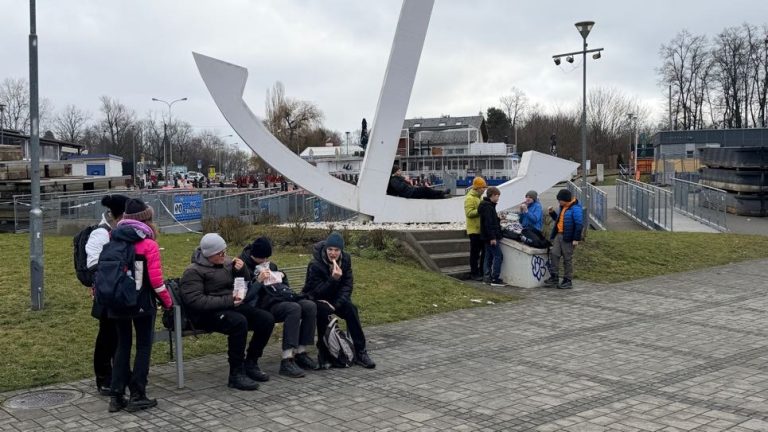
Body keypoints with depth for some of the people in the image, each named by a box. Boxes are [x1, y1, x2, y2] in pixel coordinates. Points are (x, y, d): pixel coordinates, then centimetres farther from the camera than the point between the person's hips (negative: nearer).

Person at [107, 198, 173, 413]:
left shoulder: (114, 241, 0)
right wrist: (167, 300, -1)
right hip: (142, 303, -4)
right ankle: (137, 396, 8)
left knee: (122, 345, 14)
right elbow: (155, 279, -15)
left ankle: (117, 396, 15)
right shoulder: (148, 244, -13)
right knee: (143, 346, 7)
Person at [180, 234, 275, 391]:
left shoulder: (226, 262, 13)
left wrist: (242, 270, 0)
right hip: (208, 314, -7)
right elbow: (195, 301, -19)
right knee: (239, 322, -36)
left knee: (267, 318, -13)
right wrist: (227, 301, -24)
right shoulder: (193, 272, -7)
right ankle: (236, 374, -25)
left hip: (232, 306, 7)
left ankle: (250, 364, 2)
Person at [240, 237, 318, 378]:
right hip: (265, 305, -8)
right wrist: (258, 281, -19)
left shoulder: (270, 265, 23)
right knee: (294, 308, -35)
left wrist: (281, 276, 11)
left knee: (310, 306, -18)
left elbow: (284, 284, 32)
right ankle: (287, 361, -40)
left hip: (282, 298, 8)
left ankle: (301, 353, -15)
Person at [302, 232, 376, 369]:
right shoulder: (315, 265, -23)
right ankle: (323, 355, -24)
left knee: (351, 308, -25)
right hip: (316, 300, -4)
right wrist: (334, 279, -40)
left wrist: (336, 304, -22)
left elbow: (347, 285, -8)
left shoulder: (345, 259, -9)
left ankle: (360, 352, -20)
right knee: (323, 310, -36)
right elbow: (319, 292, -25)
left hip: (335, 298, 4)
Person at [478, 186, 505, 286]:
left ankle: (487, 277, 15)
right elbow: (488, 223, -22)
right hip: (491, 237, -11)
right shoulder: (487, 206, -16)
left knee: (489, 257, 12)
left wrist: (498, 219, 16)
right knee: (498, 256, -9)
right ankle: (495, 279, -9)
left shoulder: (488, 205, 16)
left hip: (488, 237, 11)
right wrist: (492, 237, -24)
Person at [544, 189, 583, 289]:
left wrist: (576, 239, -19)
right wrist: (552, 213, 10)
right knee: (554, 254, 0)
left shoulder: (575, 209, -13)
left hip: (568, 238, -8)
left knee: (567, 259, 0)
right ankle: (554, 277, 7)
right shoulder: (563, 208, 15)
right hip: (558, 235, 8)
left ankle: (568, 281, 9)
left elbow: (579, 225, -17)